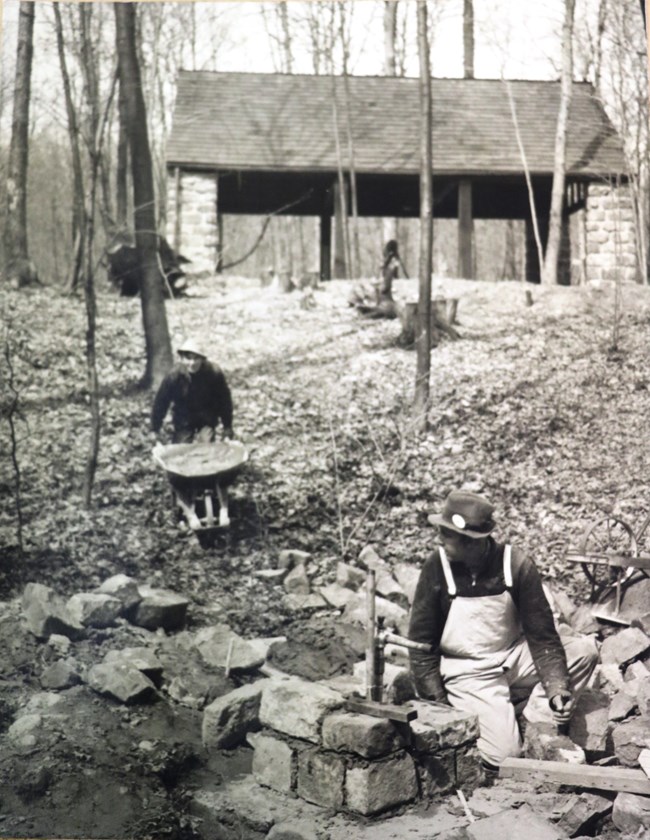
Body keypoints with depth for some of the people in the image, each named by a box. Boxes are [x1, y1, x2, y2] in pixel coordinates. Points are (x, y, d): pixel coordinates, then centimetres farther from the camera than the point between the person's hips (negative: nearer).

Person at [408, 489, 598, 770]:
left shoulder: (517, 566, -13)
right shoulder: (437, 569, -15)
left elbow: (542, 635, -7)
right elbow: (421, 643, -8)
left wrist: (556, 688, -20)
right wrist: (438, 704, -13)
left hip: (515, 659, 3)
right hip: (469, 674, -3)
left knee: (585, 649, -16)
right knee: (504, 754, -21)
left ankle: (537, 721, -5)